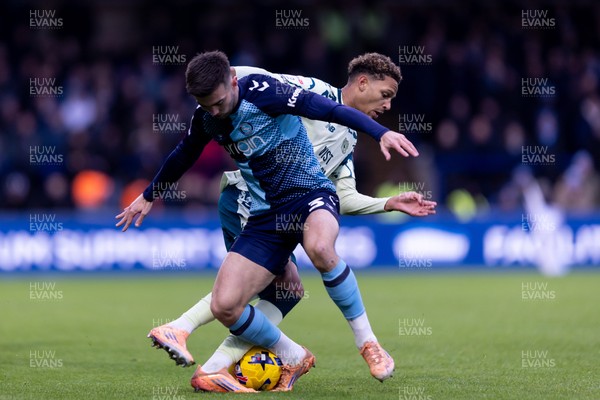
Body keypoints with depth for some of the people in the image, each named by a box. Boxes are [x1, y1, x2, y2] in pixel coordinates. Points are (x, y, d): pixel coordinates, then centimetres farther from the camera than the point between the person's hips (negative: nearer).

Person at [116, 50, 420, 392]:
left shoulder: (260, 92, -16)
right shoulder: (206, 118, 3)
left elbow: (329, 109, -23)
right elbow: (184, 155, 24)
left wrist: (382, 133, -35)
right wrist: (148, 196, 38)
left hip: (310, 194, -6)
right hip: (267, 214, 6)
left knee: (319, 247, -42)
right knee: (224, 306, -11)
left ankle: (369, 342, -24)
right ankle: (295, 359, 13)